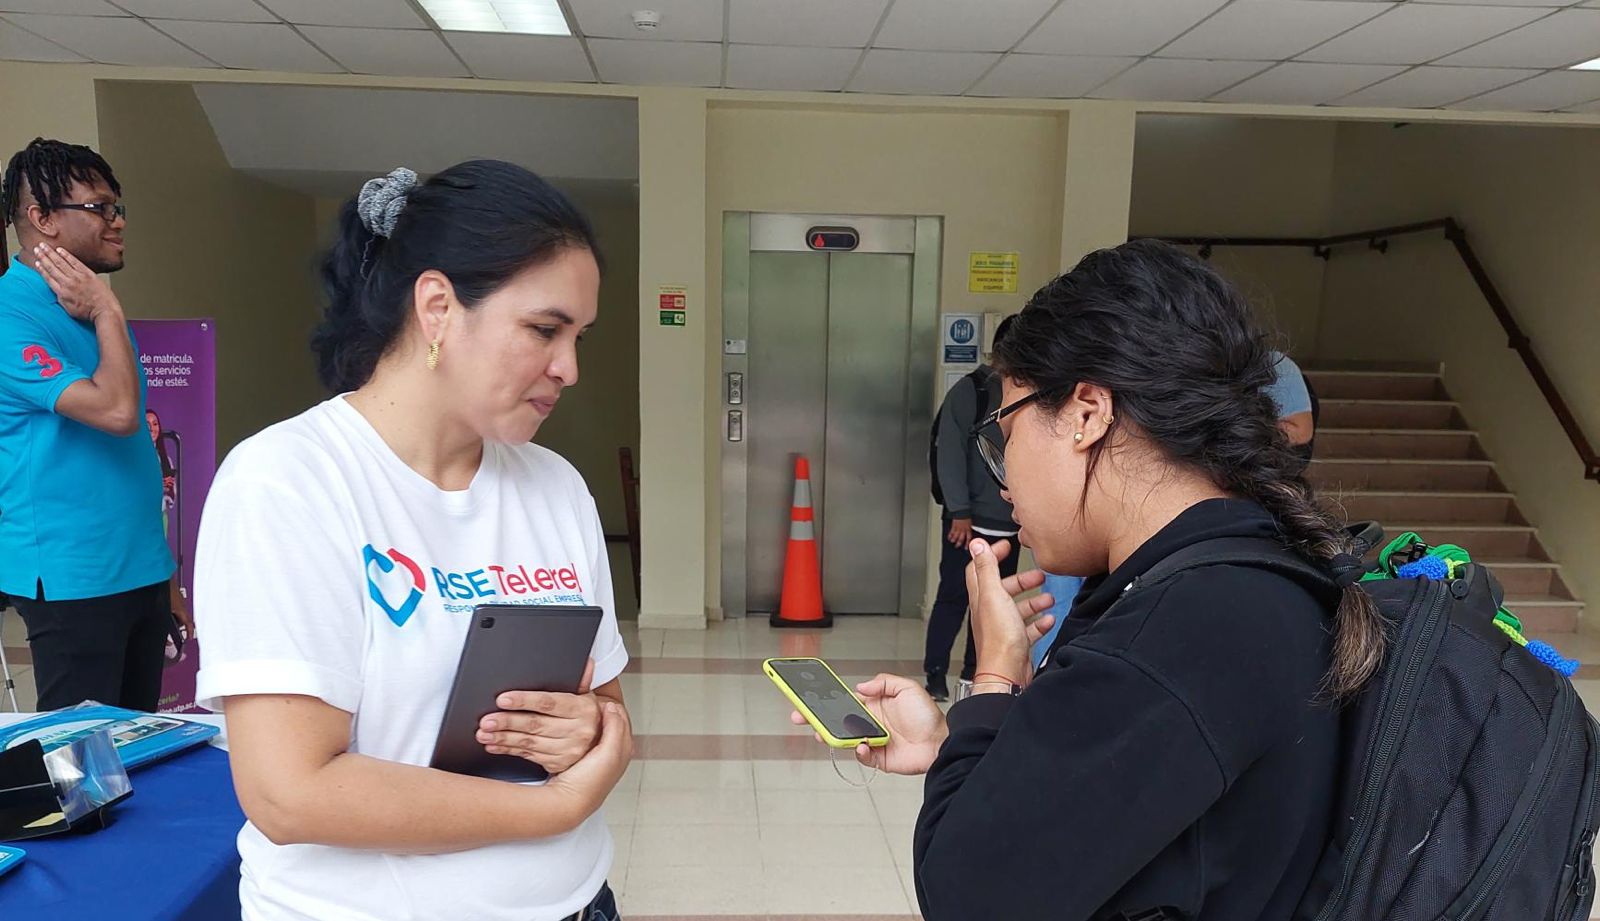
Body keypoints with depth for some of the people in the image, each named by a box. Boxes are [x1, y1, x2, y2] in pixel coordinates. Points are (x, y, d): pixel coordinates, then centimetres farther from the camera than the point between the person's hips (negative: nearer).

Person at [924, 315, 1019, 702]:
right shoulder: (970, 390, -5)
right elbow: (949, 453, -9)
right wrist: (959, 512, -13)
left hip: (1009, 523, 5)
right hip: (969, 519, -4)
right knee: (954, 596, 0)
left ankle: (974, 672, 23)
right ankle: (936, 672, 12)